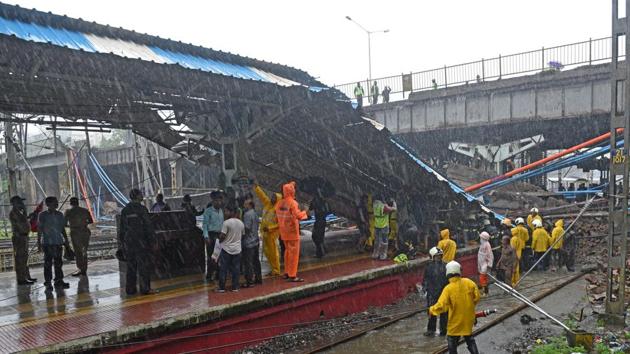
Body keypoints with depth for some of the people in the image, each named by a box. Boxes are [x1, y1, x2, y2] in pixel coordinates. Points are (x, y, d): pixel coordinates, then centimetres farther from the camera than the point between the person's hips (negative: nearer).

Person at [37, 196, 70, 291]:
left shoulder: (59, 214, 9)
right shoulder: (43, 215, -3)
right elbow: (39, 229, -2)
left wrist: (66, 239, 14)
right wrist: (38, 241, -5)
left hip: (58, 241, 5)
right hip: (47, 242, -4)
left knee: (58, 262, 9)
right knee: (48, 263, -2)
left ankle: (59, 281, 18)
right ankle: (48, 283, 4)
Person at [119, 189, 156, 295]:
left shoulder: (124, 210, 9)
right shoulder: (142, 209, -10)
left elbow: (122, 228, 13)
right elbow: (148, 226, -11)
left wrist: (123, 241, 19)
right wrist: (152, 241, -6)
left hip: (128, 242, 6)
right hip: (141, 242, -6)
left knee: (131, 266, 12)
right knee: (144, 265, -1)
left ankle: (130, 289, 14)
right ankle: (145, 289, -2)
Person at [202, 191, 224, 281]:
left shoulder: (221, 210, 11)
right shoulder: (208, 211, -7)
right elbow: (205, 225, -9)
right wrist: (206, 237, -17)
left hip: (219, 234, 5)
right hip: (211, 234, -5)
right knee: (211, 255, -2)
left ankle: (218, 274, 19)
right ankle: (209, 275, 9)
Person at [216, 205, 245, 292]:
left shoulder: (226, 222, -14)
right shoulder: (241, 223, 4)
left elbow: (222, 236, -15)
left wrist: (219, 240, 5)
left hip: (226, 248, -4)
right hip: (237, 249, 5)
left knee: (223, 269, 4)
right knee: (236, 269, 8)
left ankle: (221, 287, 7)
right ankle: (235, 287, 11)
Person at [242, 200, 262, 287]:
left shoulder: (247, 214, -16)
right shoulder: (255, 213, 14)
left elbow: (246, 228, -21)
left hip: (248, 242, -10)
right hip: (256, 241, 10)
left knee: (248, 263, -5)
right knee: (256, 261, 16)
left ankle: (249, 281, -4)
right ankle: (258, 278, 23)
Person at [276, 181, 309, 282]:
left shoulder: (279, 203, 3)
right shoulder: (292, 203, -18)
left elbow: (278, 217, 11)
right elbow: (298, 215, -25)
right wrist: (305, 212, -8)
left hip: (283, 231, 7)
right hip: (292, 231, -7)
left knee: (288, 251, 20)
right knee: (294, 252, -1)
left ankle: (287, 272, 27)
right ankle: (292, 275, -1)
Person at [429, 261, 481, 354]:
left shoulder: (448, 289, -23)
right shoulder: (469, 282, -12)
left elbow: (441, 306, -24)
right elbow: (476, 297, -3)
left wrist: (431, 310, -7)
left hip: (456, 321, -4)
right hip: (468, 318, 4)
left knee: (452, 341, 14)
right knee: (469, 338, 24)